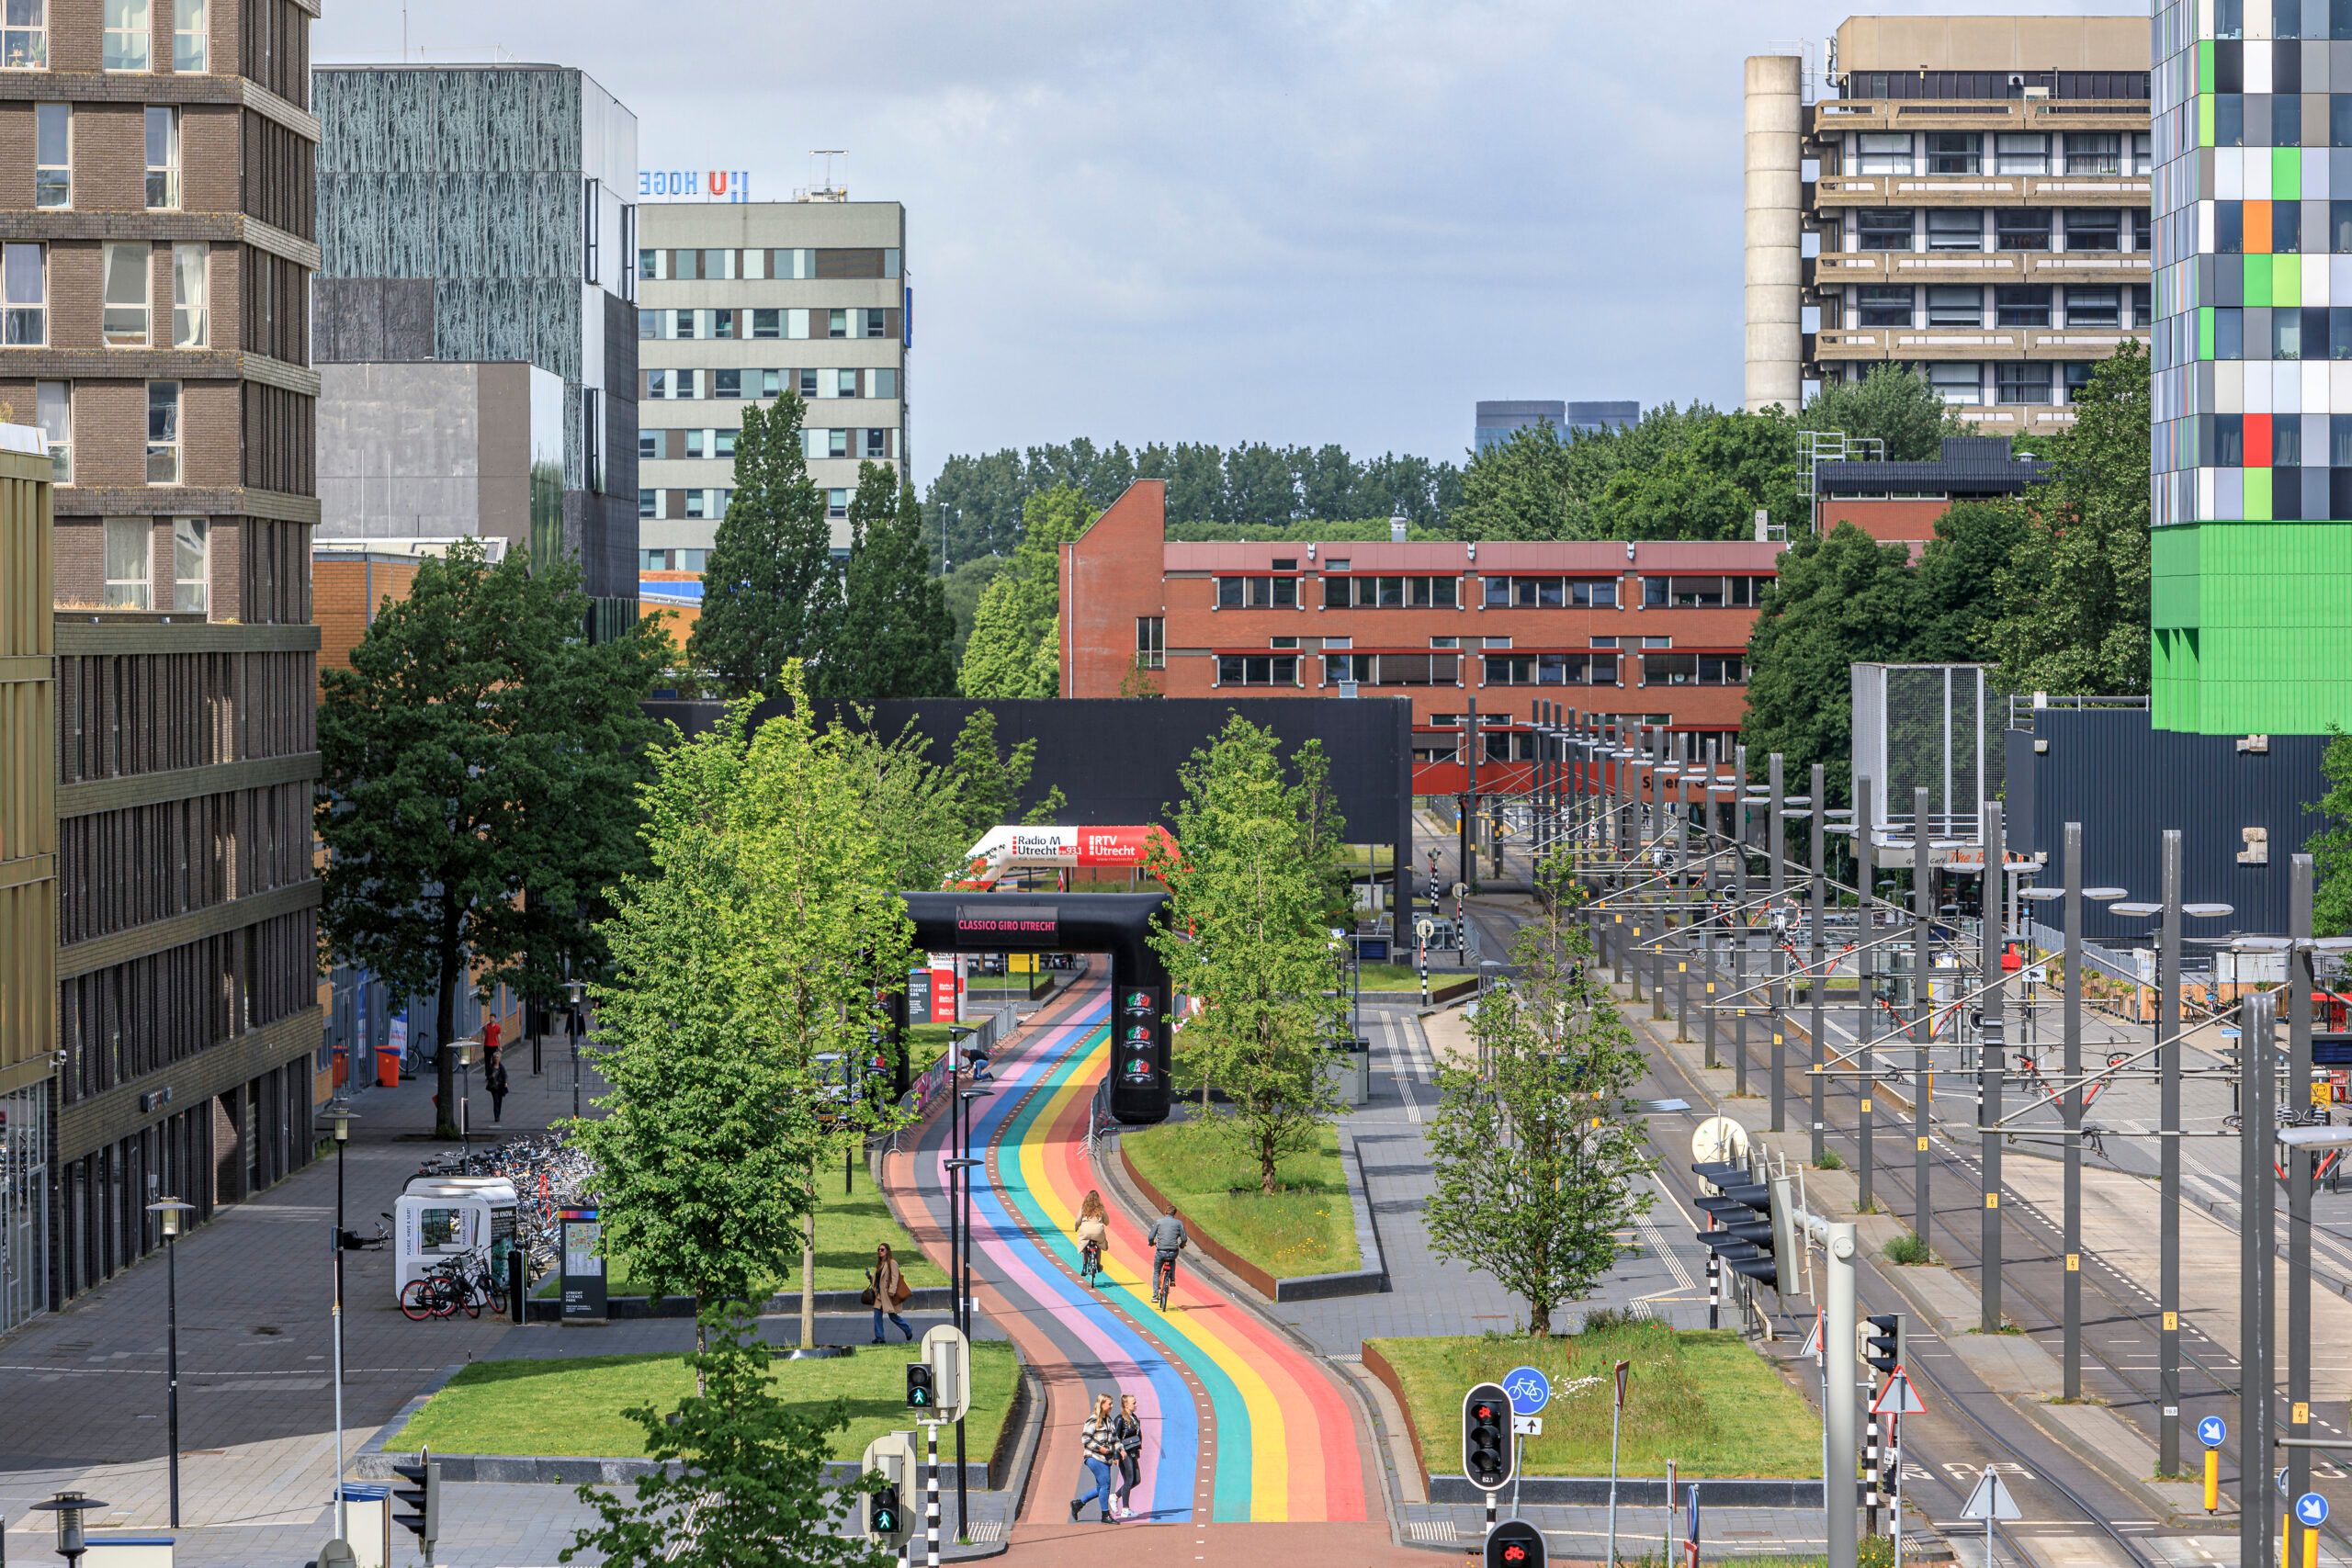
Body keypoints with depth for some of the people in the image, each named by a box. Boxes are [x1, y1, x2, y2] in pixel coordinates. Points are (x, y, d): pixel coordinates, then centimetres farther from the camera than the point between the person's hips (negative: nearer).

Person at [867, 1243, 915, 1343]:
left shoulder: (892, 1263, -11)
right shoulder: (879, 1264, 14)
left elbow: (895, 1278, -17)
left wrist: (892, 1291, -24)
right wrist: (869, 1276, 3)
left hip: (888, 1295, -8)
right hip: (879, 1295, 8)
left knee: (892, 1316, 2)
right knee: (877, 1315, 0)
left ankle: (908, 1331, 21)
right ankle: (879, 1337, 4)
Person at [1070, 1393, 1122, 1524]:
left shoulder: (1110, 1420, 16)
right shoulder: (1093, 1420, -10)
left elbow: (1114, 1438, 24)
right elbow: (1085, 1438, -13)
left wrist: (1120, 1449, 8)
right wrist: (1099, 1448, -19)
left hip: (1105, 1458, 9)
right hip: (1095, 1457, -9)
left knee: (1101, 1487, 11)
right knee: (1105, 1484, -9)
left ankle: (1078, 1503, 25)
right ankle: (1105, 1515, -1)